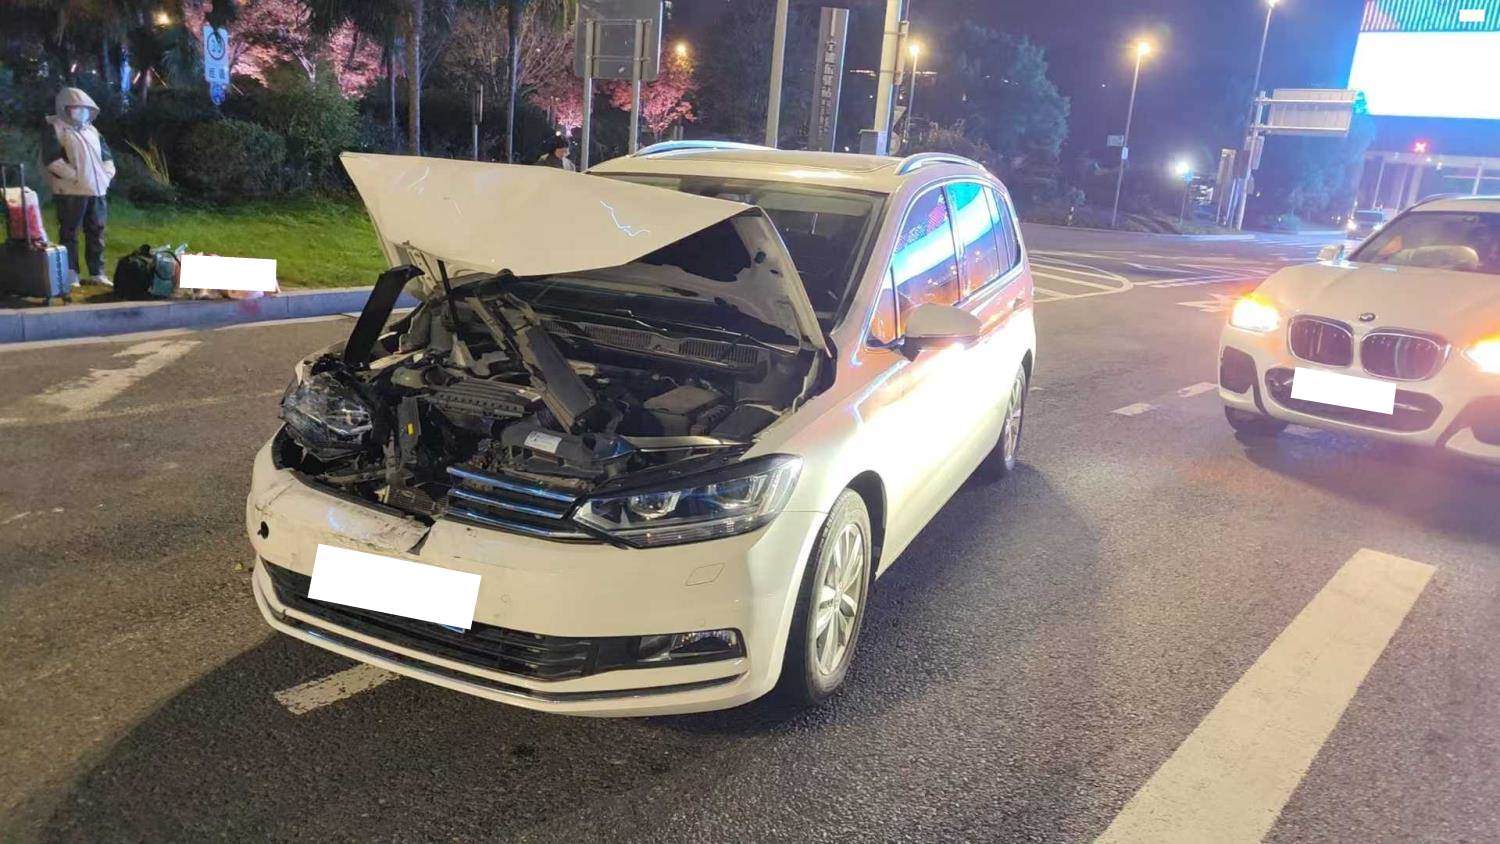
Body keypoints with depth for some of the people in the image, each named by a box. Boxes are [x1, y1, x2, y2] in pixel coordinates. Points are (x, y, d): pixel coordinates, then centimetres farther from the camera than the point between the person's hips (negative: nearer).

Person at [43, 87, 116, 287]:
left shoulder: (91, 130, 19)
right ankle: (70, 275, 0)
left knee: (97, 231, 9)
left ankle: (97, 273, 16)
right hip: (71, 191, -7)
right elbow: (51, 157, -14)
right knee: (69, 233, -3)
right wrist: (73, 175, -17)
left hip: (96, 190, 7)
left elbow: (106, 155, 25)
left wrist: (107, 174, 9)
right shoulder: (56, 128, -3)